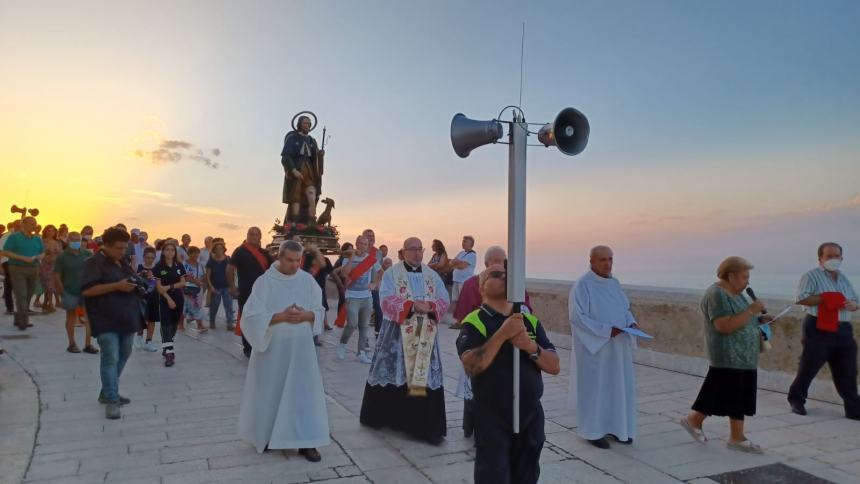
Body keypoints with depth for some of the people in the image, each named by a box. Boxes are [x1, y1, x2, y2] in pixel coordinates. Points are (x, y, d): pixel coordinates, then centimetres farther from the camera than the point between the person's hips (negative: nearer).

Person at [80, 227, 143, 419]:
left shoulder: (123, 263, 16)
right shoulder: (94, 263, -9)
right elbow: (86, 290, -19)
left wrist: (137, 284, 4)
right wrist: (117, 286, -24)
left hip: (126, 319, 9)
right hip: (106, 321, -8)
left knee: (123, 356, 15)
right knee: (110, 358, -10)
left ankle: (107, 393, 28)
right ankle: (112, 401, -5)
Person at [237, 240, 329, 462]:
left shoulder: (308, 280, 0)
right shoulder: (265, 281, -10)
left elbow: (319, 311, 5)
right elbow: (252, 315, -13)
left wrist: (306, 315, -16)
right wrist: (281, 317, -23)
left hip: (301, 347, 2)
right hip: (272, 346, -2)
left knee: (304, 391, 1)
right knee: (270, 391, 11)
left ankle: (306, 441, 10)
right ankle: (265, 435, 33)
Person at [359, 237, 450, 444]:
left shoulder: (432, 275, 10)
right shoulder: (392, 273, -1)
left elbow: (444, 301, 6)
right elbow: (387, 300, -13)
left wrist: (429, 307, -15)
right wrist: (413, 305, -21)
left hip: (425, 335, 3)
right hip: (397, 334, -3)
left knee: (424, 376, 2)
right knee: (393, 373, 2)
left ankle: (426, 426, 7)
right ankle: (383, 416, 20)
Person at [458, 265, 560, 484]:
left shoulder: (531, 321, 5)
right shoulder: (474, 323, -10)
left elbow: (554, 366, 1)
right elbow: (472, 366, -24)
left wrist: (531, 347, -17)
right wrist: (503, 334, -28)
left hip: (531, 417, 5)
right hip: (493, 420, -5)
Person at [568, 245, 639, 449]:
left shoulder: (614, 283, 10)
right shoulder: (582, 285, -13)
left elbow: (625, 308, 17)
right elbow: (577, 317, -18)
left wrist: (631, 323, -4)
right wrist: (606, 330, -23)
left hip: (617, 347, 7)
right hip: (594, 348, -7)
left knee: (619, 386, 11)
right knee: (594, 387, 3)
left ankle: (615, 427, 26)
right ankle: (593, 431, 17)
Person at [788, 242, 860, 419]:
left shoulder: (844, 279, 17)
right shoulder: (812, 276, -5)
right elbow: (801, 299, -15)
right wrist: (825, 298, -20)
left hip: (843, 330, 6)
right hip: (819, 329, -6)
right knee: (808, 366, 1)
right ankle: (796, 400, 17)